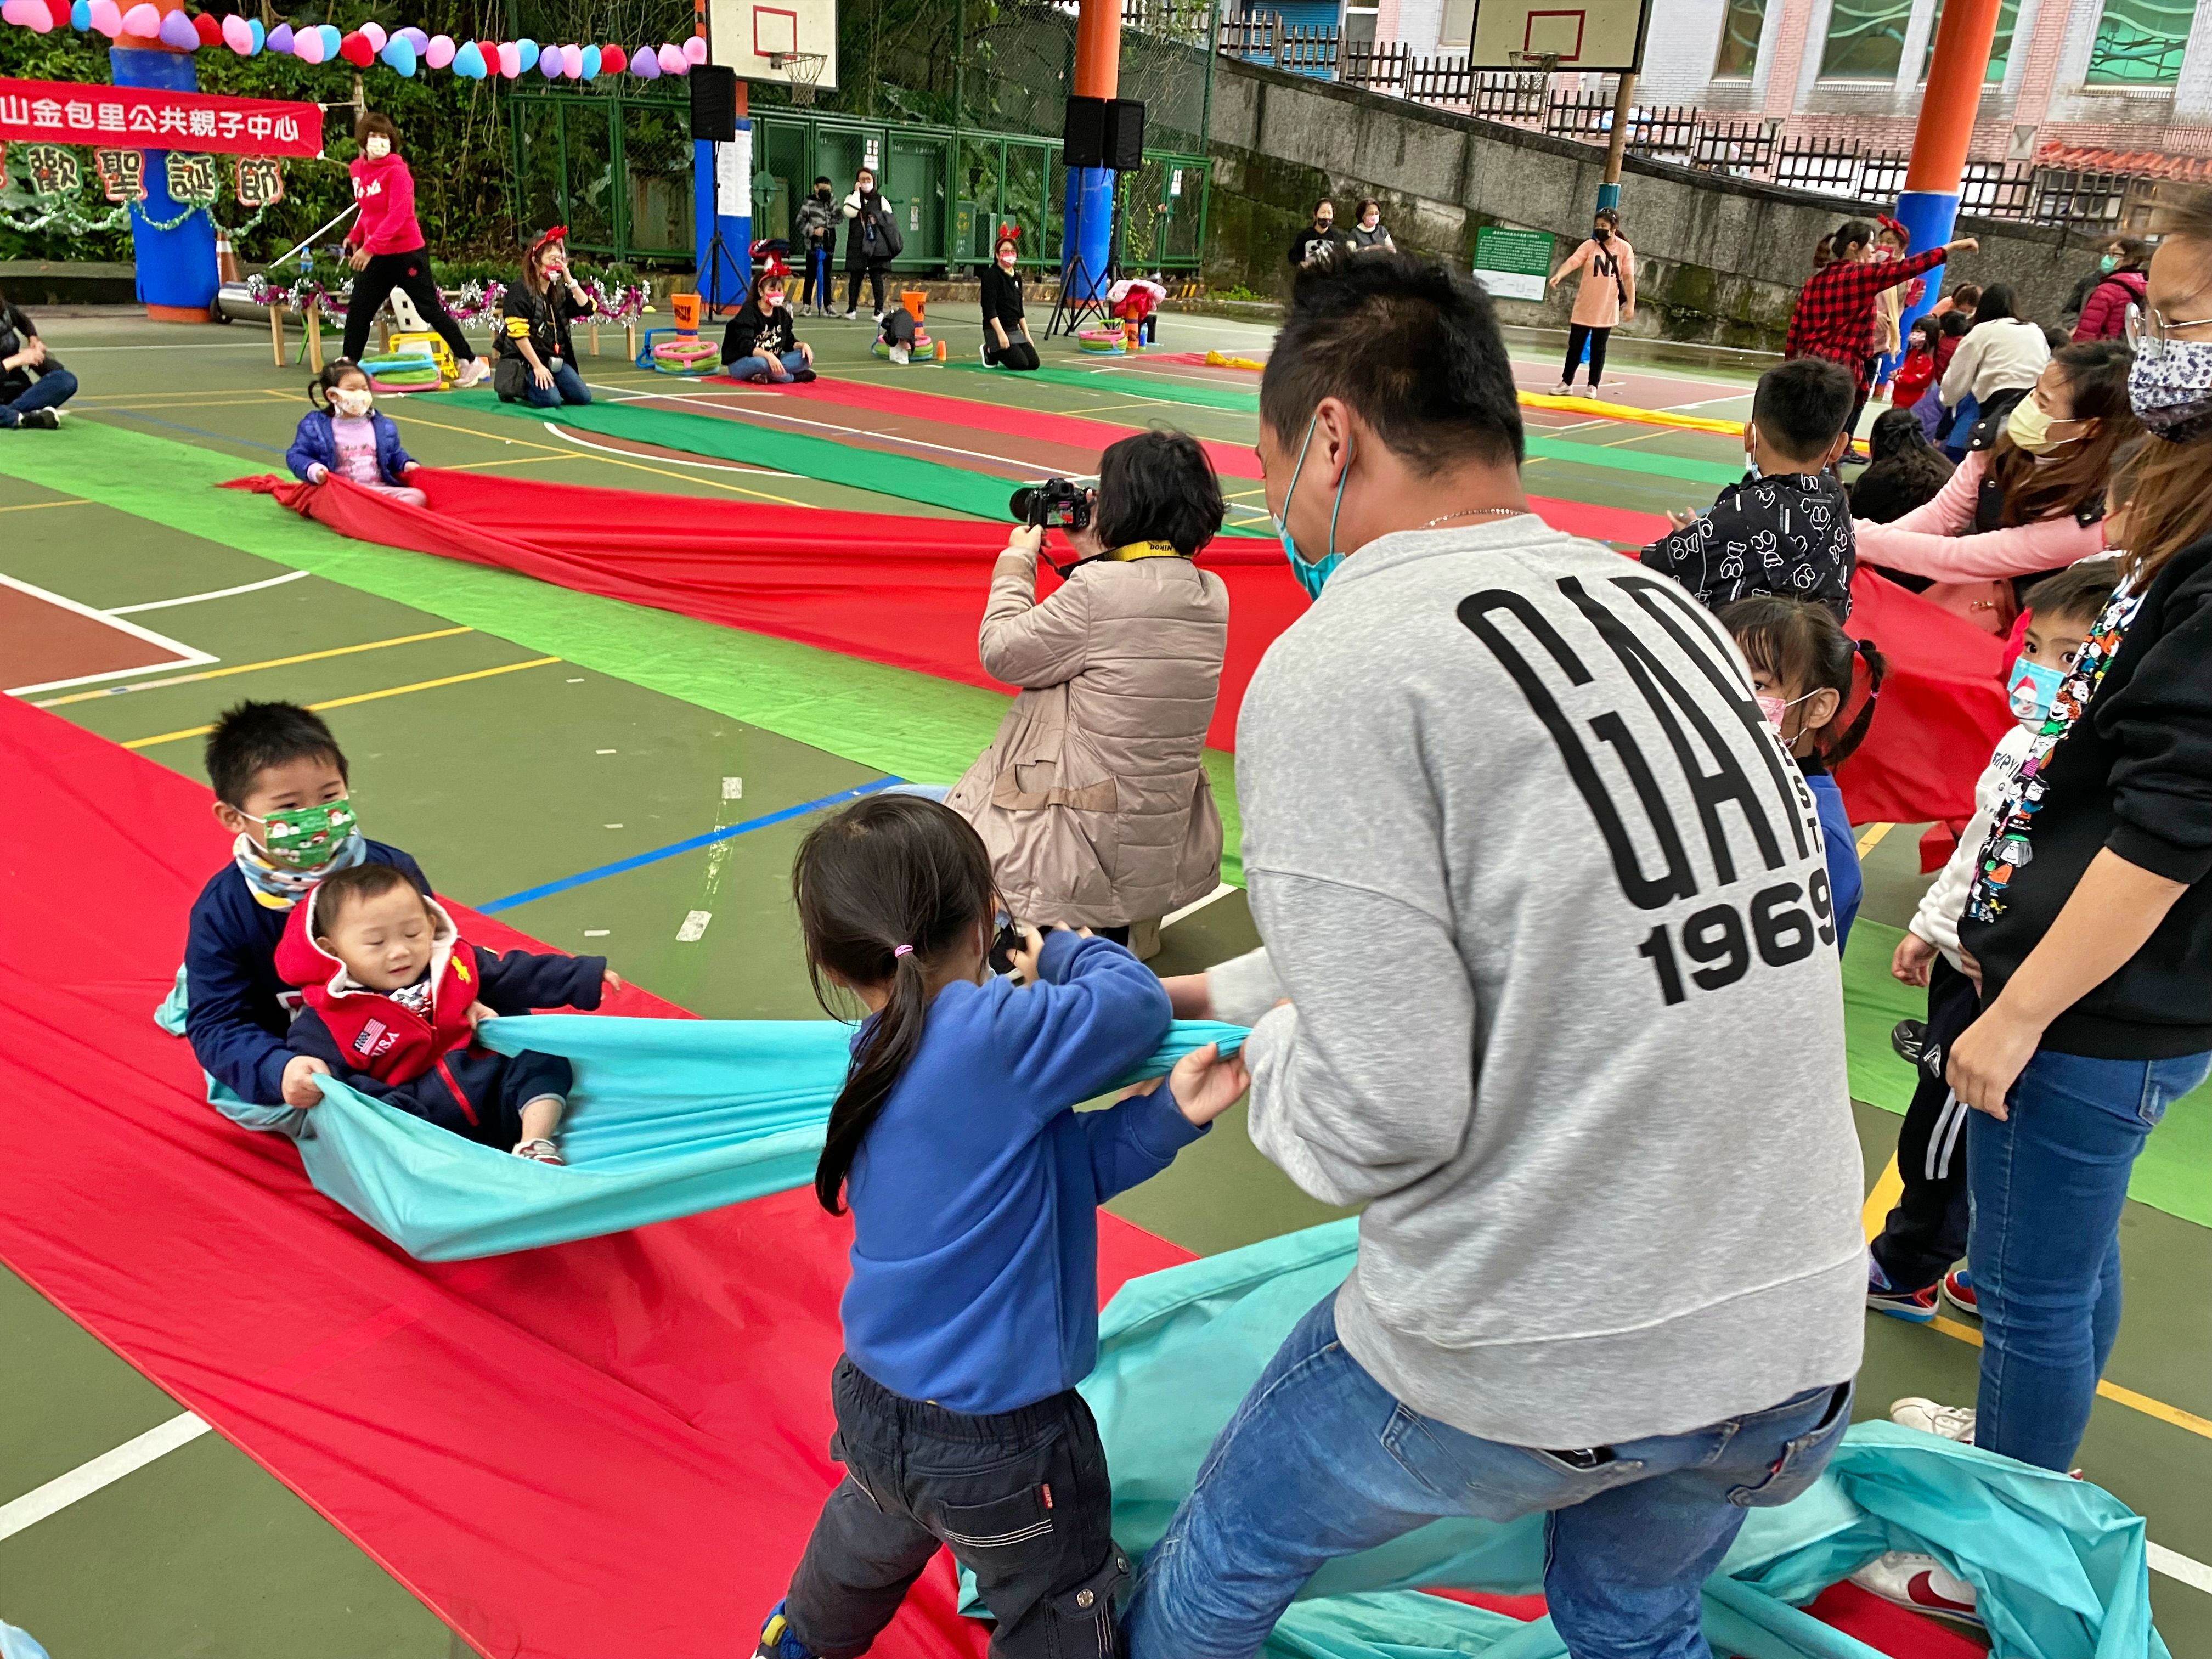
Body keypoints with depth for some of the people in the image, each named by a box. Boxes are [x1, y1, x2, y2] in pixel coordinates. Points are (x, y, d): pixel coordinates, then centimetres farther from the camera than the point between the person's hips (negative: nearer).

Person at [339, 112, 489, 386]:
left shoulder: (397, 171, -13)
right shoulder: (358, 171, 8)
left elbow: (398, 214, -22)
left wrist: (370, 246, -29)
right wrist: (355, 236, 8)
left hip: (407, 253, -7)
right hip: (376, 257, 7)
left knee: (431, 309, -2)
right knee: (358, 310, 8)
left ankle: (472, 363, 7)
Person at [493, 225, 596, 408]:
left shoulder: (560, 292, 11)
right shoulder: (520, 292, -12)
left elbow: (588, 308, -1)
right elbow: (519, 335, -17)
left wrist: (570, 280, -6)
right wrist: (537, 366, -19)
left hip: (555, 359, 8)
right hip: (526, 361, -7)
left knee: (583, 397, -6)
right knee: (551, 400, -28)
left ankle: (528, 389, 13)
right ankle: (515, 388, 3)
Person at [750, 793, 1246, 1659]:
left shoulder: (878, 1059, -3)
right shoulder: (993, 1037, -29)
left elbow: (1065, 1165, -3)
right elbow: (1138, 1001, -16)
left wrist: (1169, 1113, -11)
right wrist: (1062, 953, 2)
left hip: (874, 1404, 8)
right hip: (996, 1443, -7)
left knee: (872, 1541, 36)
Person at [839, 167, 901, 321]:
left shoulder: (880, 200, 13)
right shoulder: (852, 198, 10)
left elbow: (891, 219, 8)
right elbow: (850, 212, -11)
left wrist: (877, 219, -8)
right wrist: (857, 192, -6)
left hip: (876, 244, 0)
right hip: (857, 244, 0)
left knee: (877, 277, -2)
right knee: (855, 277, 0)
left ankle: (879, 310, -1)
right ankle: (852, 308, 6)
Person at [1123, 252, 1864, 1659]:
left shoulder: (1337, 668, -18)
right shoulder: (1672, 611, 5)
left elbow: (1385, 1118, -22)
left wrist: (1270, 1044, 1)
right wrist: (1214, 989, 24)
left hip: (1530, 1364, -6)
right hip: (1802, 1339, 7)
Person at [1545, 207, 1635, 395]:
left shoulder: (1624, 248, -3)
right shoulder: (1589, 245, -3)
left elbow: (1629, 278, -2)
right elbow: (1573, 261, -18)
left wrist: (1630, 305, -7)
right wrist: (1559, 275, -38)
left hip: (1607, 309, -1)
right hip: (1584, 307, 1)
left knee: (1598, 349, 6)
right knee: (1575, 346, 7)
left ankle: (1593, 386, 15)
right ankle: (1566, 383, 19)